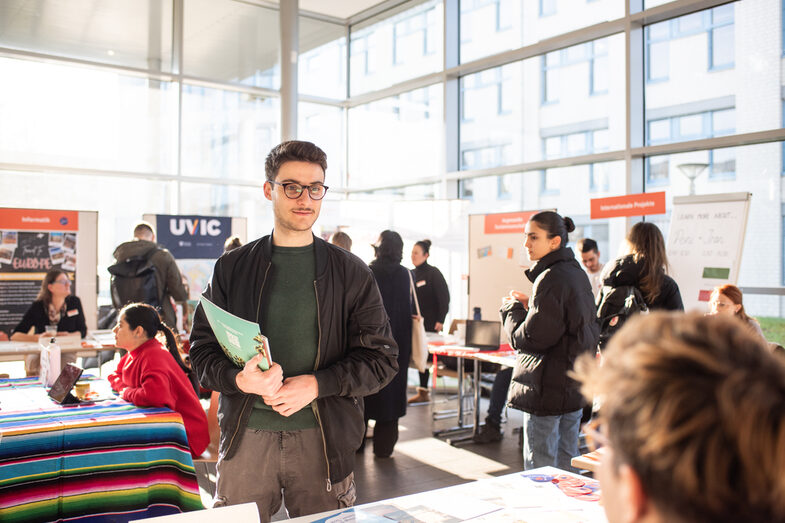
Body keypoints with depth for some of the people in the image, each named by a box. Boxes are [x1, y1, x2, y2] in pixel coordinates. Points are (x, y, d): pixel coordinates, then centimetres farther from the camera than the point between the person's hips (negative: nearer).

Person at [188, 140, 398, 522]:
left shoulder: (351, 273, 3)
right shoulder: (231, 268, 6)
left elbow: (381, 358, 0)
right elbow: (202, 348, 6)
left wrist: (317, 384, -14)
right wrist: (239, 379, -16)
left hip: (323, 440, 0)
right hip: (247, 436, 1)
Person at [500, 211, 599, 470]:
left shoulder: (551, 278, -18)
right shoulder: (577, 273, 11)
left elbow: (529, 338, -18)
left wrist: (512, 309, -2)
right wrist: (530, 305, 11)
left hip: (547, 388, -10)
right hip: (574, 385, 10)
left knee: (539, 471, 0)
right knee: (567, 465, 17)